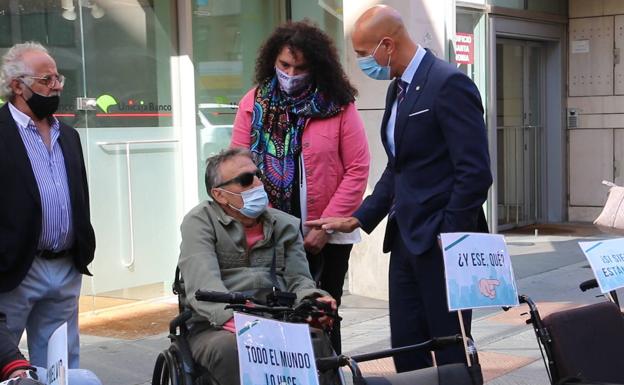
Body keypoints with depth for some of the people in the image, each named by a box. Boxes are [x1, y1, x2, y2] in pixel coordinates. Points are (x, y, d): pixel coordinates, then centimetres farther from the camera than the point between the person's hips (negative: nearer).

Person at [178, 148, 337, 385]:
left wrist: (313, 302, -17)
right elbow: (202, 284, -12)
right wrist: (234, 319, -33)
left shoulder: (286, 226, 18)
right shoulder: (200, 222, 4)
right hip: (216, 329, -2)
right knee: (232, 348, -37)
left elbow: (298, 279, 9)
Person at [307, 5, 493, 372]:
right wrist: (359, 219, 15)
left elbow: (475, 172, -18)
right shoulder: (398, 89, 14)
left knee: (449, 350, 1)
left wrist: (449, 237, -15)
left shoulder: (449, 84, -14)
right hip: (406, 238, 8)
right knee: (406, 349, 11)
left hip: (440, 239, -8)